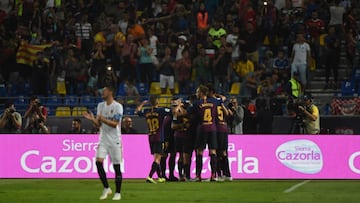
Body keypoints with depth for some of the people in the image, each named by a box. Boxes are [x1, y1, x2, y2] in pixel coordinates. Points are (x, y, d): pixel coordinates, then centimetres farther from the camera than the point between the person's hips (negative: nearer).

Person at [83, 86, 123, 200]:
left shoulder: (118, 106, -9)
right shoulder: (101, 105, 9)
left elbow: (115, 124, -17)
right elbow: (99, 124, 7)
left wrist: (102, 119, -27)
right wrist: (92, 119, -11)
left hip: (114, 140, -5)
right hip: (103, 139, 5)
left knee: (116, 166, -1)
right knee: (98, 162, -11)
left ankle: (118, 193, 8)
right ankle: (106, 189, 3)